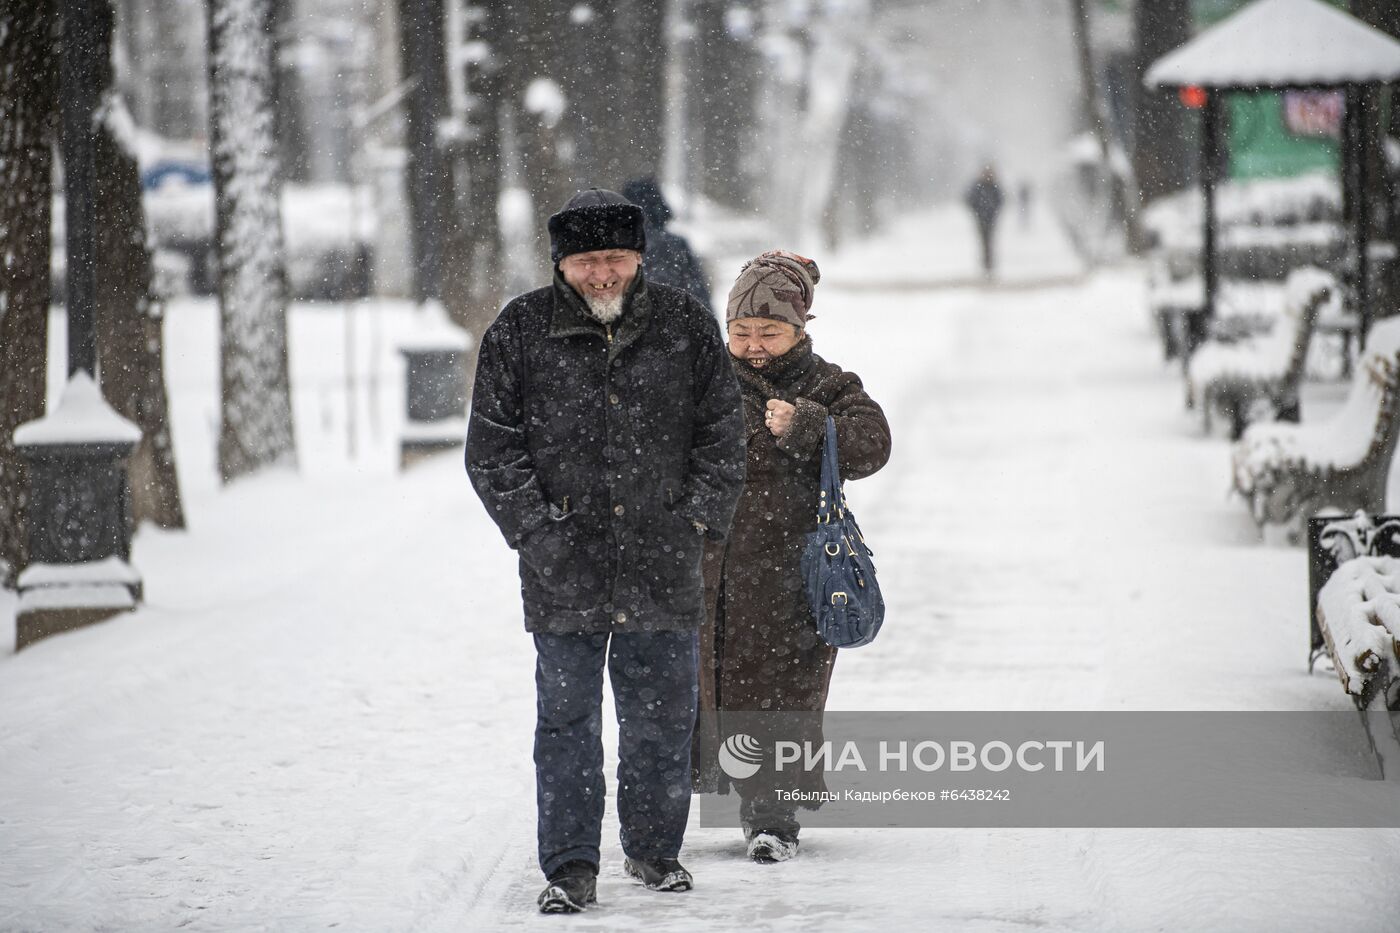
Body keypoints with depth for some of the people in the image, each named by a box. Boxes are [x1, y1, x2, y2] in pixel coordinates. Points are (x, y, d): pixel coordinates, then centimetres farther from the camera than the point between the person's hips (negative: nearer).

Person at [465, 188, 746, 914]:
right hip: (564, 569, -1)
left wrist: (697, 519, -1)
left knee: (663, 718, 9)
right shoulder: (519, 333, 0)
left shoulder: (686, 327, 4)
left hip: (663, 566, 1)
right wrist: (536, 527, -7)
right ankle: (569, 868, 8)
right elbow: (492, 447, 2)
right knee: (567, 722, 0)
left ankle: (654, 850, 26)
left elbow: (722, 433, 9)